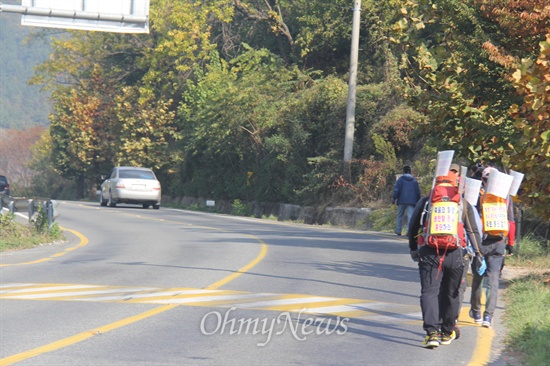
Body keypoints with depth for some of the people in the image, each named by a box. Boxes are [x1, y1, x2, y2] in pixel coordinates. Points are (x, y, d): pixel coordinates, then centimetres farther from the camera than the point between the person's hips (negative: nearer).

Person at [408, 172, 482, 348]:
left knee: (429, 292, -3)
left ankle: (432, 332, -19)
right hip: (454, 254, 1)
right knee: (451, 294, 14)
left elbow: (412, 228, 14)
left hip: (429, 253, -1)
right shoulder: (464, 204, 11)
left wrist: (413, 249, 26)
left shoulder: (425, 202, 9)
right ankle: (447, 332, 24)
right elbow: (473, 231, 8)